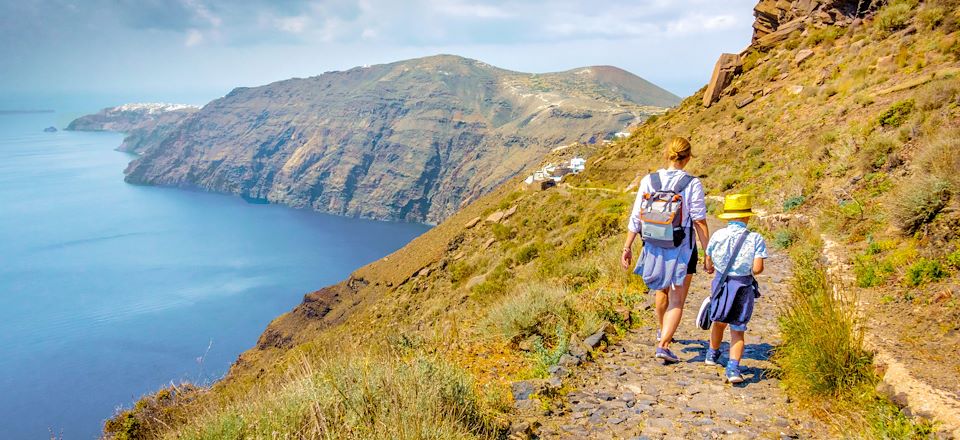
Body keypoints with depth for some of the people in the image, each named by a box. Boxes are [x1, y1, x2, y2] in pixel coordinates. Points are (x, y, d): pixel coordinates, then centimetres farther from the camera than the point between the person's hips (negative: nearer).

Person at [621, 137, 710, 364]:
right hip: (682, 248, -4)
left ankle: (662, 331, 46)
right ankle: (663, 345, -5)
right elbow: (699, 221, -11)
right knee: (677, 300, 5)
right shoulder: (692, 184, -12)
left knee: (663, 290, 27)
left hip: (654, 245, 4)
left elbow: (636, 217, -3)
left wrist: (627, 247, 4)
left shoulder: (649, 181, -5)